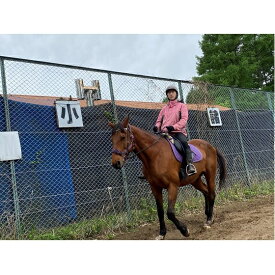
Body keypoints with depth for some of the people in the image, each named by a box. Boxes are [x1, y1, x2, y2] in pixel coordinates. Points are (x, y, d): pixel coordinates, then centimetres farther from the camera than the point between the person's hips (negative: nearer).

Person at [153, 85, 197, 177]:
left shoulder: (181, 106, 12)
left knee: (184, 143, -34)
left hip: (178, 131, -4)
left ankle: (190, 164, -42)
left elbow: (184, 119, -3)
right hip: (164, 133, 4)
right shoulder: (164, 108, 24)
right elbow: (159, 120, 21)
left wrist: (174, 127, -21)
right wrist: (156, 126, -5)